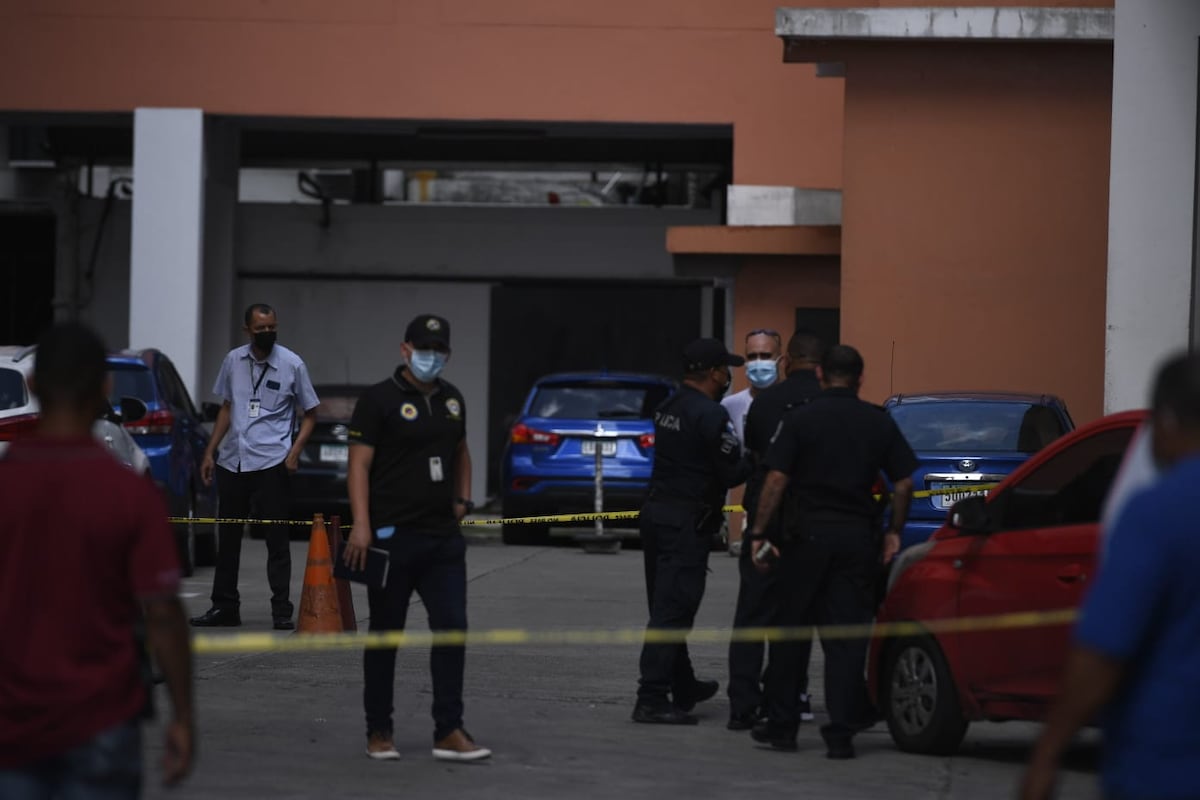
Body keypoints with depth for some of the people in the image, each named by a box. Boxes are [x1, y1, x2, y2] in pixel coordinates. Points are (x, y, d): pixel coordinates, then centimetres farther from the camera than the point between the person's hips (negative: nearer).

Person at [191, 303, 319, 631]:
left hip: (270, 464, -4)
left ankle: (282, 610, -1)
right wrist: (210, 452, 13)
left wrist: (294, 452, -10)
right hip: (232, 462, 4)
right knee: (228, 538, 10)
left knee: (277, 539, -4)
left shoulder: (292, 365, -3)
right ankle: (225, 607, 19)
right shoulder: (233, 361, 7)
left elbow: (310, 414, 3)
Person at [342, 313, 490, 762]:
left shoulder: (451, 398, 14)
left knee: (452, 628, -3)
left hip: (444, 537, 5)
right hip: (393, 536, -5)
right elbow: (359, 463, -12)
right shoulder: (380, 400, -6)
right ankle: (378, 732, 13)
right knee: (385, 635, 4)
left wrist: (462, 498, 15)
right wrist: (361, 525, -22)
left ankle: (449, 732, -1)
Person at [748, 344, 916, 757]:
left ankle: (781, 725, 15)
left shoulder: (800, 419, -4)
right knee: (846, 636, 2)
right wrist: (894, 531, 14)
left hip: (806, 536, -1)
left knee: (791, 630, 10)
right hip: (858, 537, 2)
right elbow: (903, 482, 3)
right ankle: (841, 733, -3)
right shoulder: (879, 422, 4)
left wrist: (759, 532, -6)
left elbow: (776, 479, -10)